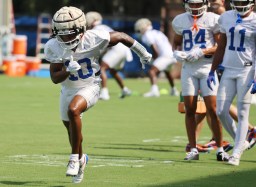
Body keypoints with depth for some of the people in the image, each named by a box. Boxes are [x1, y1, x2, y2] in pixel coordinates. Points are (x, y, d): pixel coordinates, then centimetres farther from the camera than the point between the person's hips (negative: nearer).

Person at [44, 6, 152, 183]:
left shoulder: (93, 39, -26)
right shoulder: (54, 47, -20)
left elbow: (120, 36, -9)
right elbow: (55, 78, -18)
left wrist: (142, 52, 4)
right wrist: (68, 70, -41)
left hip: (89, 87, -4)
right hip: (68, 89, 4)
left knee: (73, 110, -33)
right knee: (71, 128, 19)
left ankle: (75, 158, -23)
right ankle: (81, 159, 50)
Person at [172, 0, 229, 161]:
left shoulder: (213, 20, -4)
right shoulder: (180, 21, 8)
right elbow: (177, 42, 22)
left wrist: (203, 52, -17)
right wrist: (177, 53, 0)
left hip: (207, 67, -3)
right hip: (188, 68, 3)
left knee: (213, 109, -6)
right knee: (190, 109, 1)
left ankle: (220, 148, 2)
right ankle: (193, 149, 7)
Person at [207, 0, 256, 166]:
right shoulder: (226, 18, 9)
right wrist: (212, 71, 15)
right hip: (229, 70, 5)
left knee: (242, 113, -4)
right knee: (221, 111, 0)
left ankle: (236, 154, 0)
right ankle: (241, 142, 20)